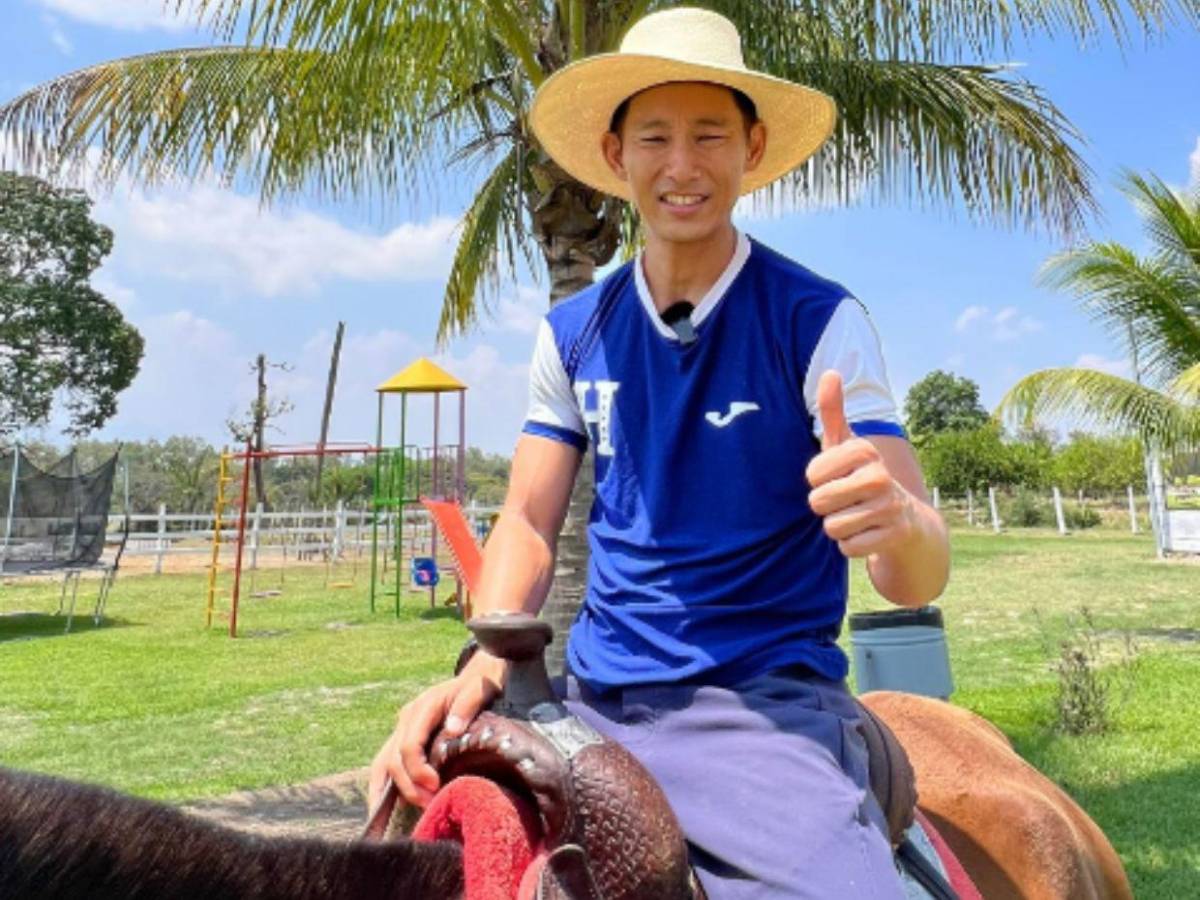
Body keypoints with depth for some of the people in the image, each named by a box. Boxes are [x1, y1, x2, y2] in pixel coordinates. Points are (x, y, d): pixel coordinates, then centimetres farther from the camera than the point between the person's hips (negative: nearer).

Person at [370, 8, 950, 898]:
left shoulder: (820, 321, -7)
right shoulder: (572, 333, 5)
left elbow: (920, 576, -12)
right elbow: (529, 521, 7)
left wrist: (896, 521, -35)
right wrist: (485, 664, -10)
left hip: (765, 700, -3)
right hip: (591, 699, 4)